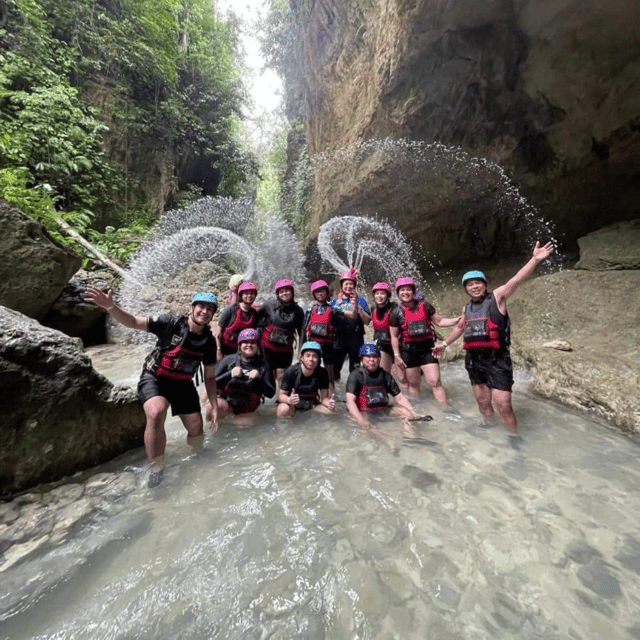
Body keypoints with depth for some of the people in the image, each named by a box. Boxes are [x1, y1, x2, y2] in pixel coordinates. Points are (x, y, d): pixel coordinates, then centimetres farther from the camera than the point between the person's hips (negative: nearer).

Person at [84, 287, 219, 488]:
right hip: (154, 379, -3)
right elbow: (133, 322, -19)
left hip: (182, 384, 3)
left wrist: (214, 407, -2)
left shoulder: (209, 341, -5)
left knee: (196, 428, -2)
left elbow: (210, 377, 1)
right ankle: (156, 471, -11)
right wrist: (110, 306, -38)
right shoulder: (171, 323, -15)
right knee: (156, 414, -32)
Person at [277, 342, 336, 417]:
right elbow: (281, 395, -15)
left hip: (312, 403, 2)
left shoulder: (322, 373, -14)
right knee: (283, 410, -35)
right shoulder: (291, 371, -21)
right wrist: (289, 400, -39)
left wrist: (329, 402, -33)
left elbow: (324, 397, -8)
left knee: (331, 410, -22)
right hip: (293, 403, -2)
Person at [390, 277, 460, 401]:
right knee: (413, 384, 9)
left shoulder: (424, 306, 3)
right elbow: (394, 336, 2)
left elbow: (439, 321, 8)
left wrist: (459, 319, -5)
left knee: (435, 382, -6)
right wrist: (397, 355, -2)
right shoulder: (397, 313, 0)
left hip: (427, 348, 0)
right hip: (408, 351, 0)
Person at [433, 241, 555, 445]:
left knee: (503, 404, -8)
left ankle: (514, 439, 13)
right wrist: (444, 343, 33)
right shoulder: (467, 307, 14)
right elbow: (459, 327, 29)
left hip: (496, 359, -5)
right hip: (474, 359, 6)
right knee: (483, 402, 15)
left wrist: (535, 260, -30)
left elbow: (516, 280, -17)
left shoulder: (496, 297, -2)